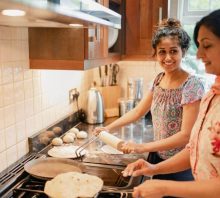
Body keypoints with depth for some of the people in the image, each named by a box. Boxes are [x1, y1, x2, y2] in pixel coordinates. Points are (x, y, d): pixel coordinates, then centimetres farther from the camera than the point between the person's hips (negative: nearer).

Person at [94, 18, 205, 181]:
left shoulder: (192, 86, -20)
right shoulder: (159, 79, 0)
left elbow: (186, 135, -23)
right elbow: (138, 112, 9)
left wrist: (143, 147, -25)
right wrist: (109, 128, 3)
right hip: (158, 159, 6)